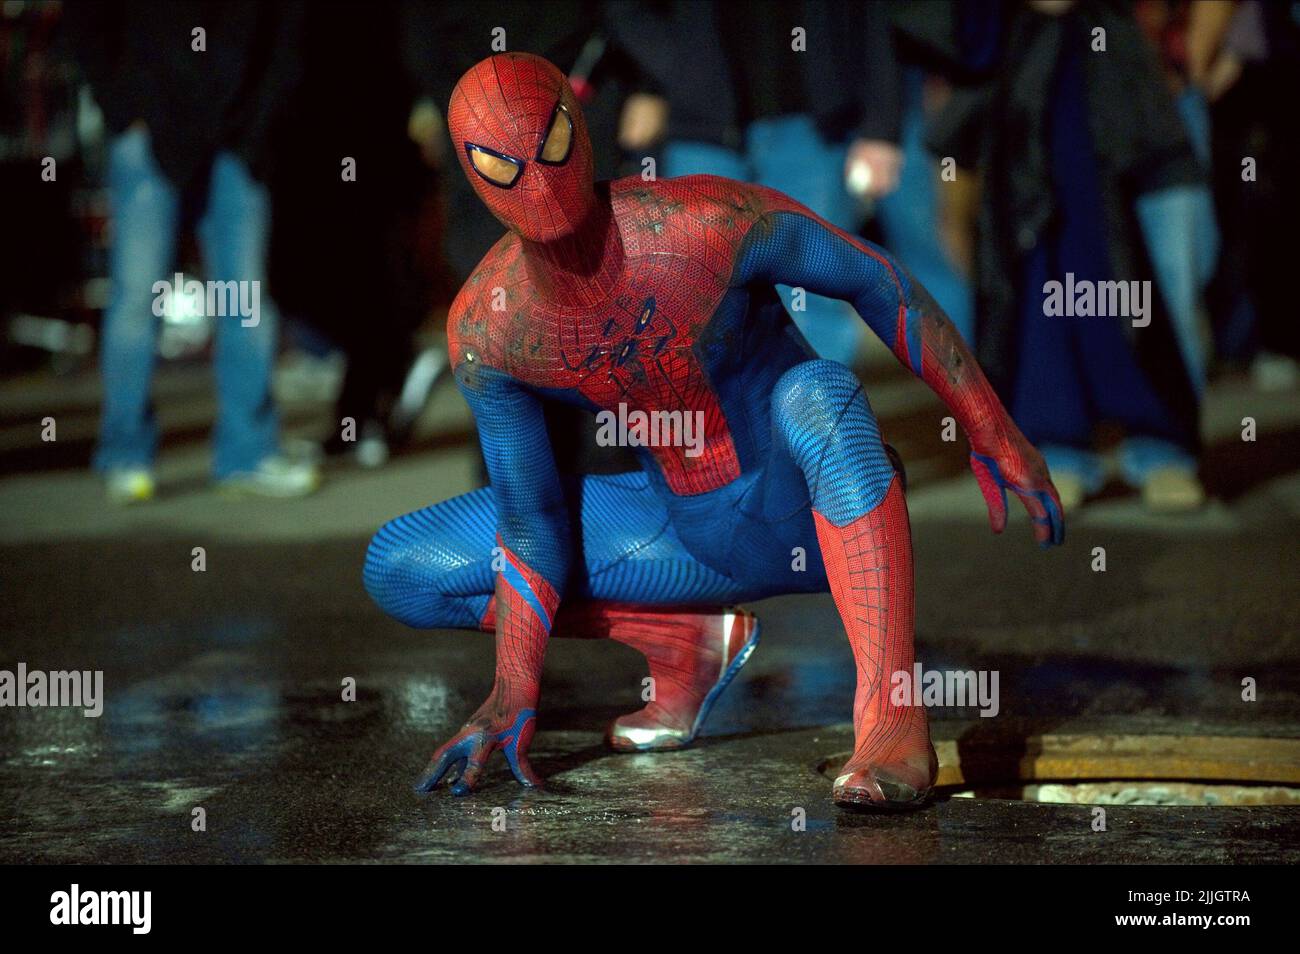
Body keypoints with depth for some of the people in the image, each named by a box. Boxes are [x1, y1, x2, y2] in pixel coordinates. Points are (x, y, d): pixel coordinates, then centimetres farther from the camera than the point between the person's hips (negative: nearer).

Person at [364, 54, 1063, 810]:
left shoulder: (708, 223, -25)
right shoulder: (483, 330, -14)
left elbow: (877, 281, -12)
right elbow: (531, 522, -5)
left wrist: (992, 433, -9)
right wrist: (514, 694, -14)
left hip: (822, 516, -4)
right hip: (693, 538, 4)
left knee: (818, 395, -41)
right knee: (399, 569, -2)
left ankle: (892, 715, -40)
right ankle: (690, 641, 3)